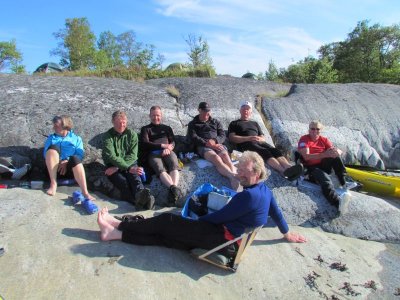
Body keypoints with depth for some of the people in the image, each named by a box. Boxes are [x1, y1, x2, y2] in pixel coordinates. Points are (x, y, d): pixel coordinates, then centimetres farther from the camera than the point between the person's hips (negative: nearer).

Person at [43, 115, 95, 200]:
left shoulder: (76, 138, 19)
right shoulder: (51, 138, 26)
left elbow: (80, 155, 3)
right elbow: (45, 153, 11)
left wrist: (67, 162, -16)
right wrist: (57, 161, -10)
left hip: (69, 169, -2)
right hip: (54, 168, 2)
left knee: (75, 158, -37)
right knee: (53, 148, -26)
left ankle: (85, 193, -46)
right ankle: (53, 184, -29)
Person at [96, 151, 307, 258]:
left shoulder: (248, 195, -22)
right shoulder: (265, 190, 8)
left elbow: (219, 216, -16)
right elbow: (276, 213, 21)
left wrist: (198, 220, 1)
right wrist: (287, 234, 37)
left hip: (222, 239, -9)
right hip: (232, 241, 9)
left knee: (167, 221, -7)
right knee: (167, 235, 1)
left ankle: (119, 225, 7)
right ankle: (117, 233, 3)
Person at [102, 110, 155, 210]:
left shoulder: (132, 134, 7)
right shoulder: (108, 136, 0)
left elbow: (133, 155, -2)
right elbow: (111, 157, -14)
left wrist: (117, 167, -16)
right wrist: (129, 168, -27)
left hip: (130, 163, 2)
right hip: (112, 166, -2)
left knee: (135, 177, -31)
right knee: (123, 182, -31)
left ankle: (141, 194, -62)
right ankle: (140, 201, -57)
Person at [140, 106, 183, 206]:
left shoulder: (167, 128, 31)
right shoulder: (145, 129, 24)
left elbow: (173, 142, 17)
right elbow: (145, 144, 7)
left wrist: (168, 148, -9)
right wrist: (162, 146, -4)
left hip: (167, 151, 2)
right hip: (153, 153, -2)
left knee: (174, 166, -33)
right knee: (160, 169, -35)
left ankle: (173, 189, -55)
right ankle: (174, 188, -57)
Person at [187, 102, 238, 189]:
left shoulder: (215, 122, 29)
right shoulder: (192, 124, 21)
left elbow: (223, 135, 17)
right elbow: (193, 138, 4)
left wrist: (214, 141, -8)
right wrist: (208, 143, -12)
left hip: (217, 144, 3)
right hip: (203, 146, -3)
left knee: (225, 155, -34)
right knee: (215, 157, -37)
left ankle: (234, 178, -59)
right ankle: (233, 177, -60)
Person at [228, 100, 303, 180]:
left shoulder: (255, 123, 34)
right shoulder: (234, 123, 22)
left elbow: (263, 138, 24)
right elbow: (232, 138, 3)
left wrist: (259, 139, -3)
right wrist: (248, 138, -10)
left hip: (259, 143, 5)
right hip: (246, 144, -5)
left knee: (274, 150, -28)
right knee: (265, 152, -34)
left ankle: (288, 167, -53)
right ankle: (284, 171, -57)